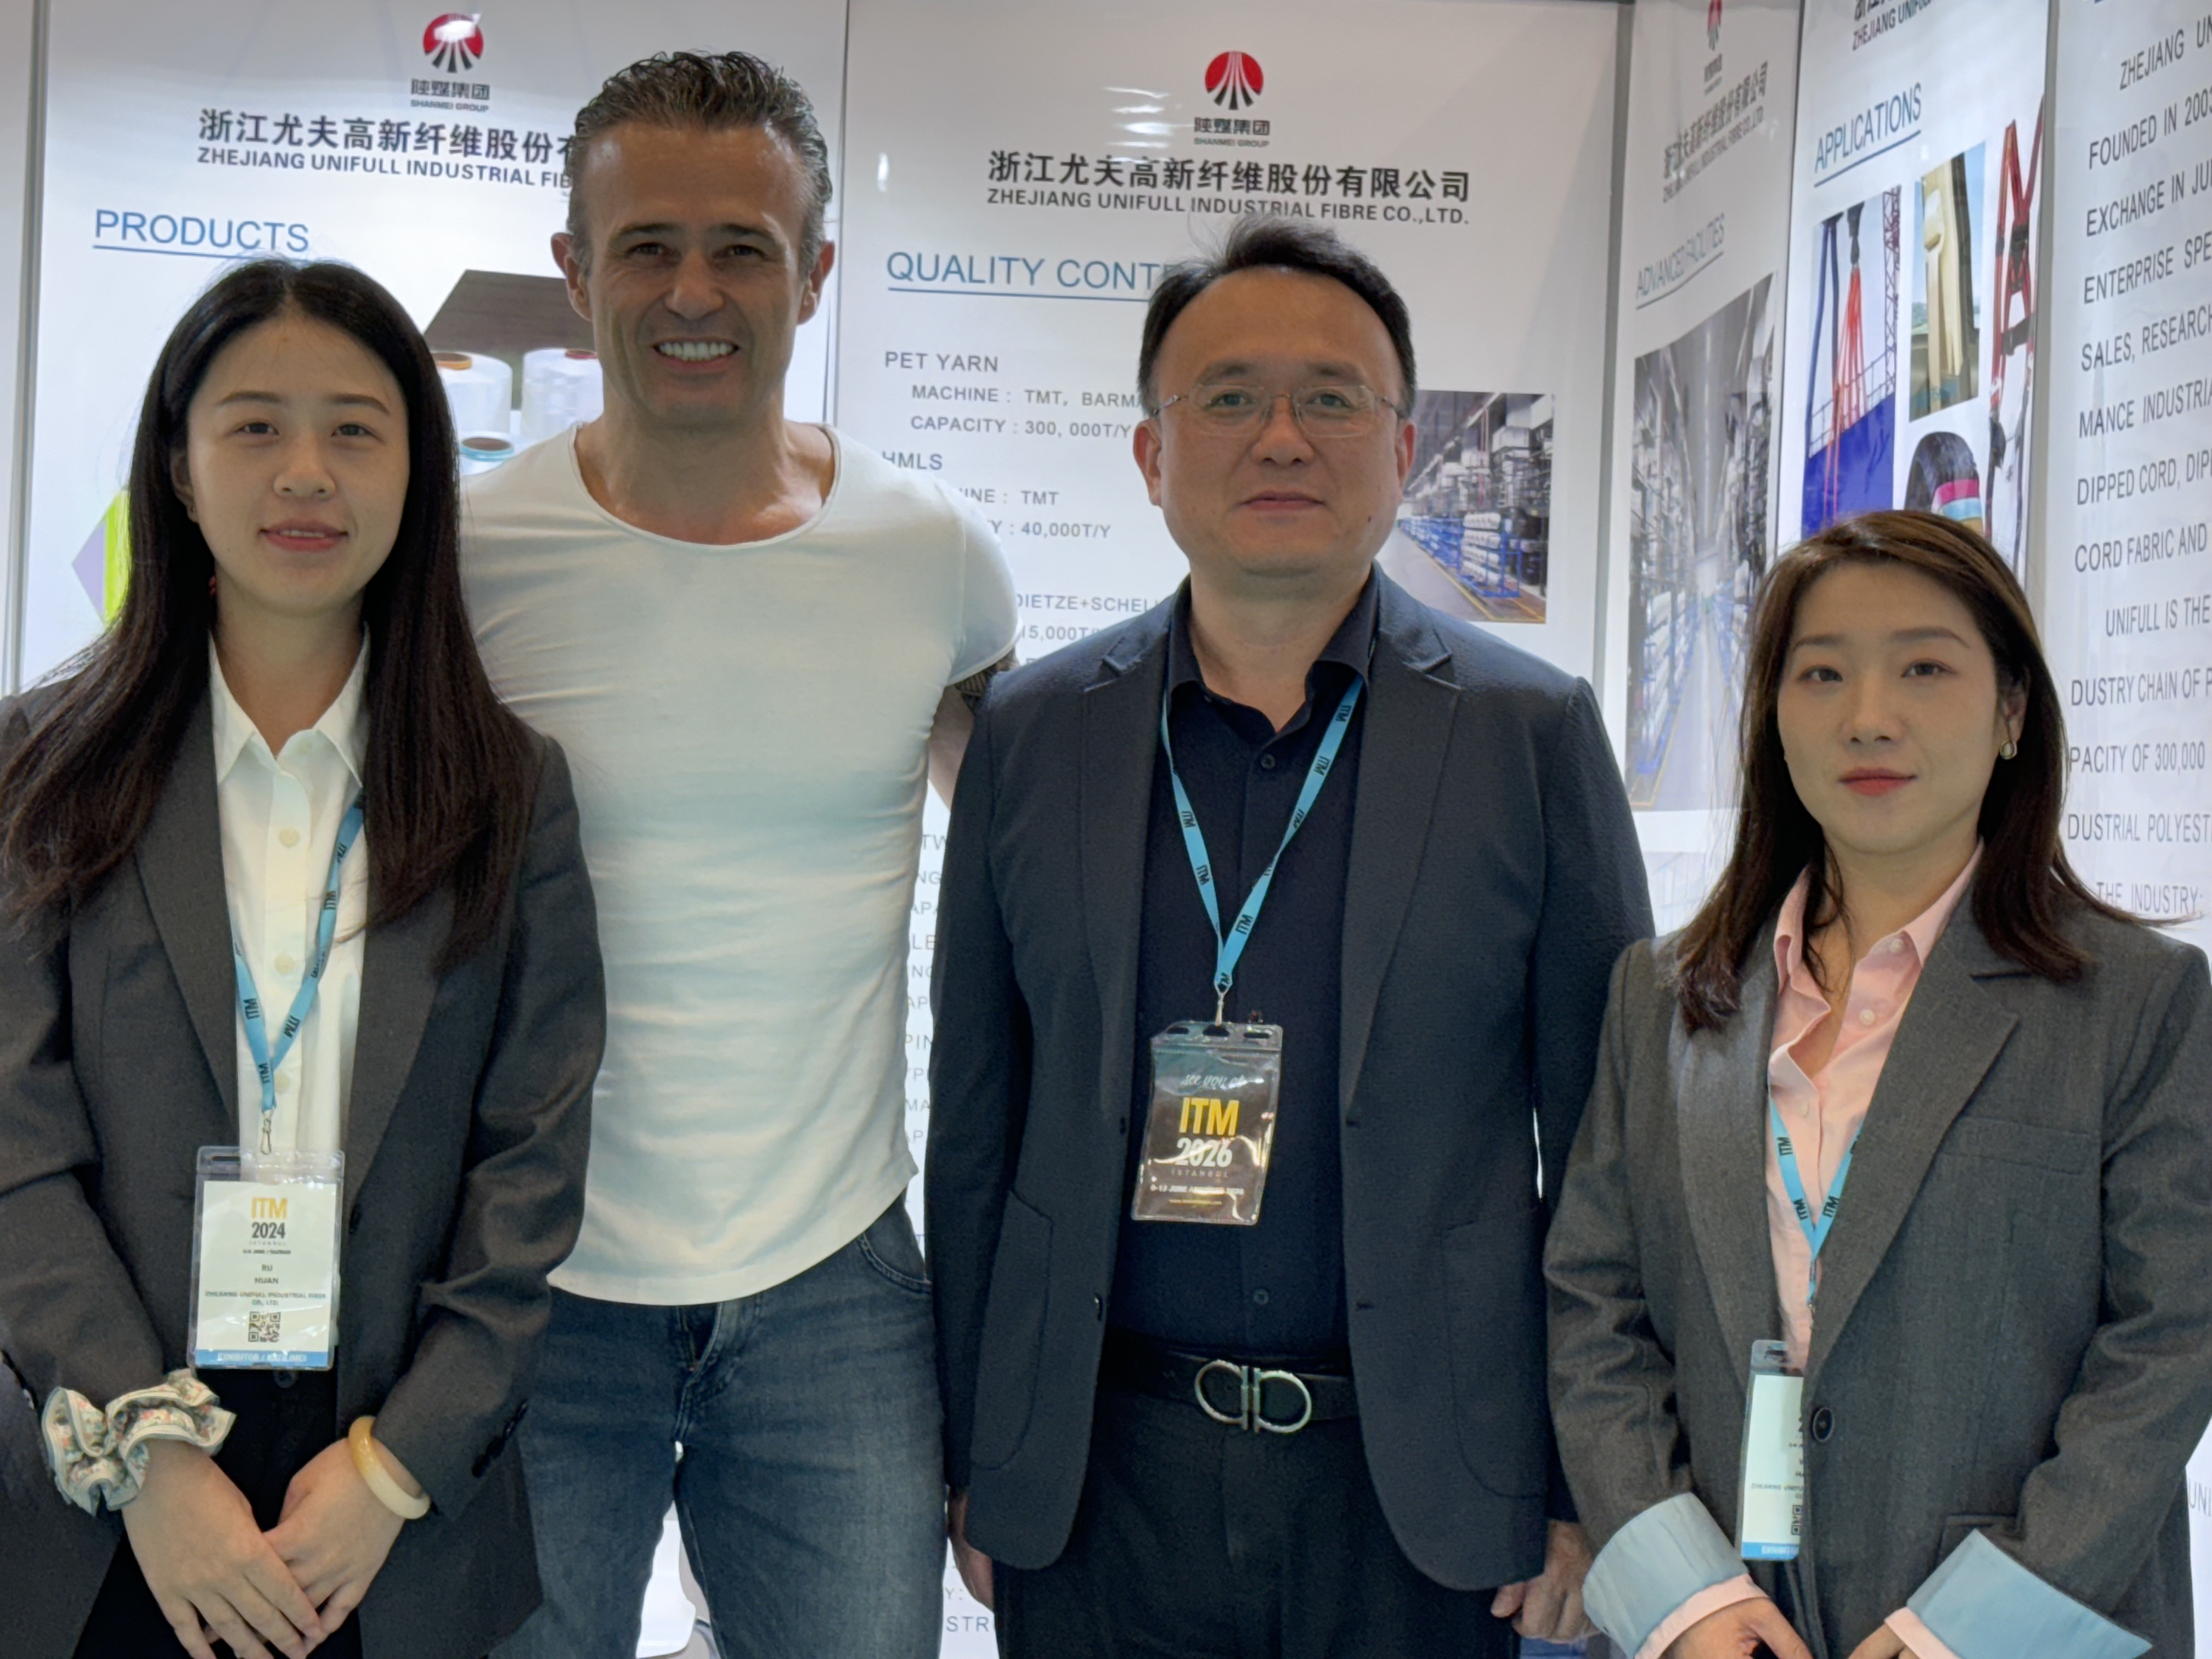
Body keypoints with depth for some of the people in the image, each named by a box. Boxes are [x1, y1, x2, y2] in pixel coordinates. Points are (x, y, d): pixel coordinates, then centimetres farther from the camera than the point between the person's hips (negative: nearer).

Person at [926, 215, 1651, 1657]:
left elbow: (1609, 1141, 0)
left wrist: (1589, 1492, -2)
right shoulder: (1034, 734, 3)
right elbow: (974, 1122, 6)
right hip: (1097, 1476, 2)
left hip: (1418, 1487, -1)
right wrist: (973, 1458, 5)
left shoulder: (1535, 732, -2)